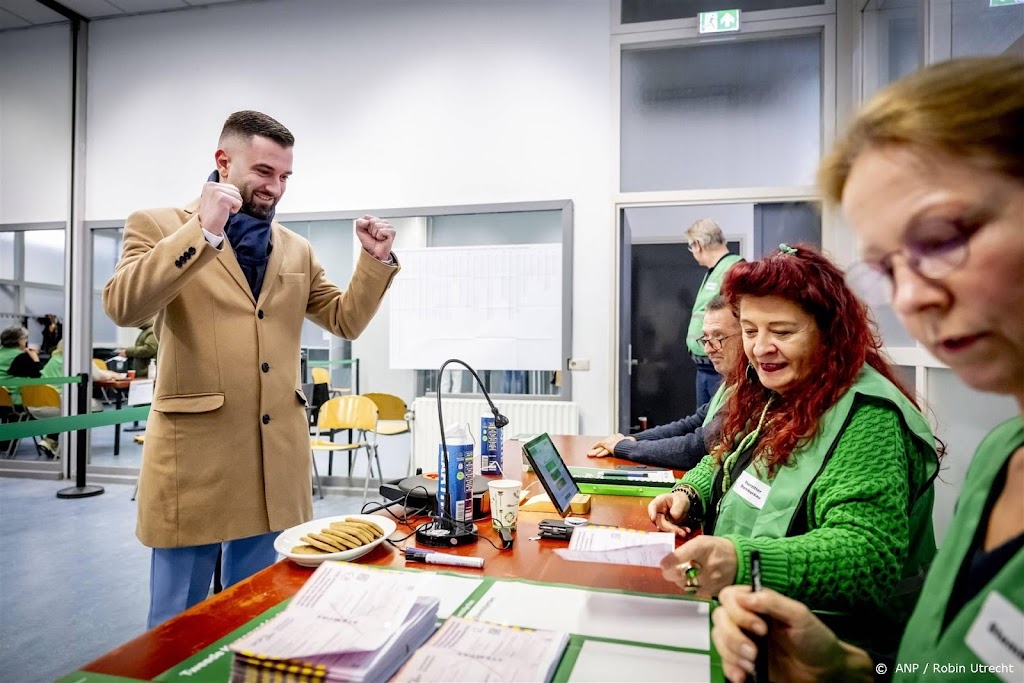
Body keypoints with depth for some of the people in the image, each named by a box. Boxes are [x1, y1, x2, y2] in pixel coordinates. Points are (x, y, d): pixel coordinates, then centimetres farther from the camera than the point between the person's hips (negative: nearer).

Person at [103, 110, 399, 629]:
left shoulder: (296, 249, 12)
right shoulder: (158, 226, 0)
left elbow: (346, 320, 13)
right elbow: (123, 307, -17)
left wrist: (375, 260, -1)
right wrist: (204, 231, -23)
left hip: (275, 461, 4)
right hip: (195, 455, -4)